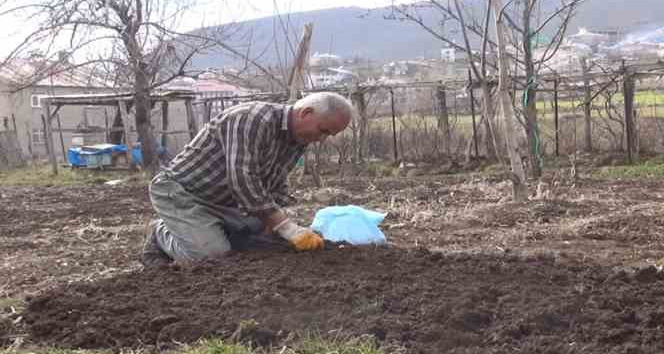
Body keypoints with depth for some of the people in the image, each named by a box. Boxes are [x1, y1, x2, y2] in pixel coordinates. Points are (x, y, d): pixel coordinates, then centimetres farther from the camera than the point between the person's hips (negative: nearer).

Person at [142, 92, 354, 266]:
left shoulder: (300, 139, 1)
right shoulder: (254, 118, -27)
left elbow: (276, 187, 9)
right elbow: (241, 178, -35)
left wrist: (276, 226, -10)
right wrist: (289, 229, -33)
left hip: (222, 202, 9)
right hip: (179, 191, -8)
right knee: (213, 254, -22)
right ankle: (161, 234, 6)